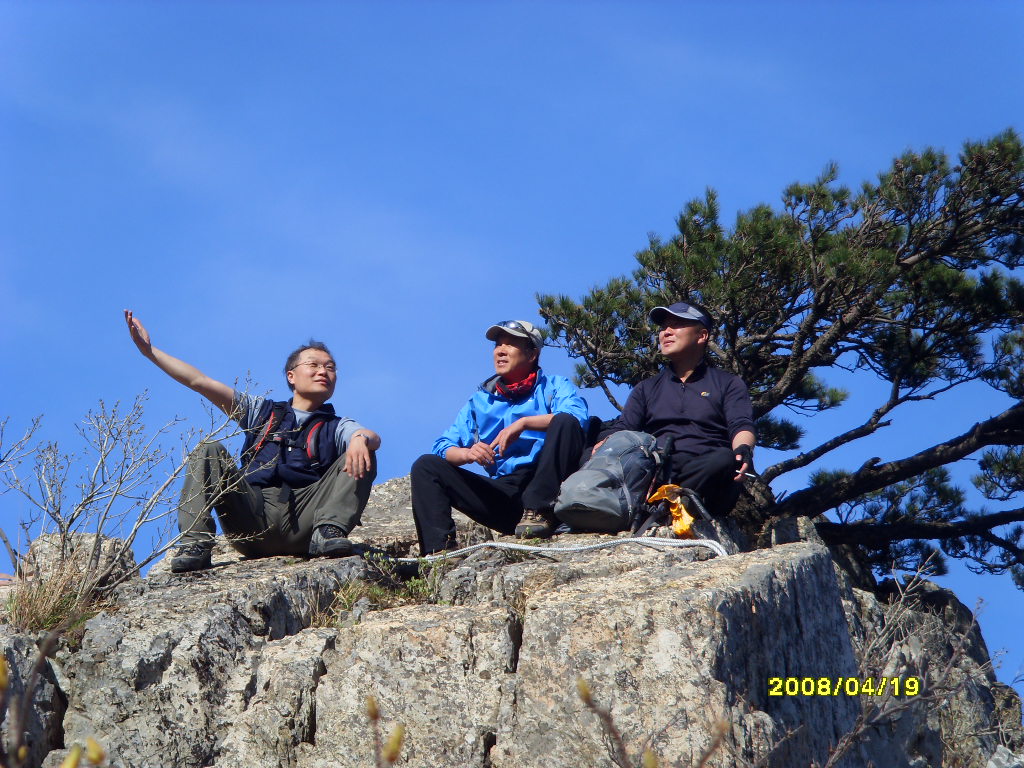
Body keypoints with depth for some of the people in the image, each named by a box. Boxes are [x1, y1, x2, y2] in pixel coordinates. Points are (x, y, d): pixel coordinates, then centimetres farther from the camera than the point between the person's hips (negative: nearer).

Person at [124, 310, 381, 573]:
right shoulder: (262, 411, 26)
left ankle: (329, 532, -34)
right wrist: (149, 351, 12)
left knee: (362, 457, -15)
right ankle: (195, 543, -27)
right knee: (209, 450, -14)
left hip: (301, 525, -1)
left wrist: (361, 439, -30)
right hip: (252, 517, 1)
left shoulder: (336, 427, 20)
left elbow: (373, 437, -4)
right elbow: (199, 381, 20)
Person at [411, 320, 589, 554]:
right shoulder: (479, 400, 20)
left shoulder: (553, 386, 8)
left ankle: (538, 512, -29)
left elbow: (577, 416, -15)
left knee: (565, 422, -25)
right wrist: (467, 453, -13)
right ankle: (440, 548, -24)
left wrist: (523, 423, -23)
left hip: (544, 489, -4)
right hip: (501, 493, 4)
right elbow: (443, 447, 10)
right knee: (426, 466, -7)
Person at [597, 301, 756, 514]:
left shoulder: (729, 384, 22)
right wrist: (600, 449, -8)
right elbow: (620, 430, 17)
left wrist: (743, 449, -21)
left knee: (724, 460, -39)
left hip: (703, 472, -2)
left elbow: (741, 427, 5)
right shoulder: (646, 388, 30)